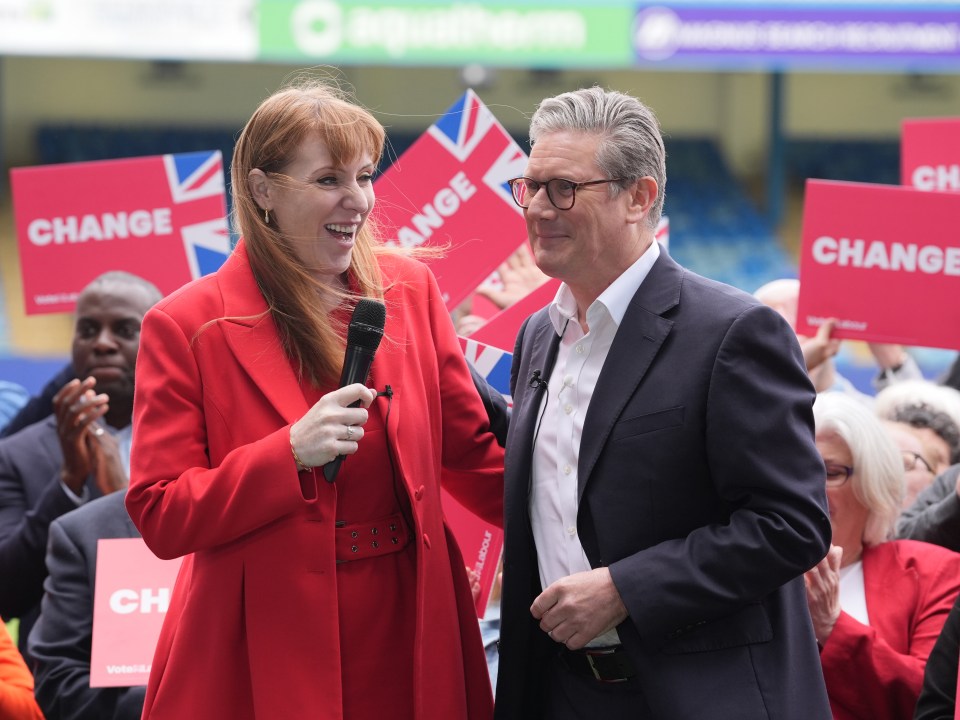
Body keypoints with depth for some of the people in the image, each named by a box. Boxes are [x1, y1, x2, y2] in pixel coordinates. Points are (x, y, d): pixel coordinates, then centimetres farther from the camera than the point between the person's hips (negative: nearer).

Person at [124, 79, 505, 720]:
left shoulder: (410, 290, 5)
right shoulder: (187, 326, -6)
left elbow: (470, 452, 15)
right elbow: (161, 519, -10)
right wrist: (290, 455, -21)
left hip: (404, 641, 4)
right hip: (267, 659, -3)